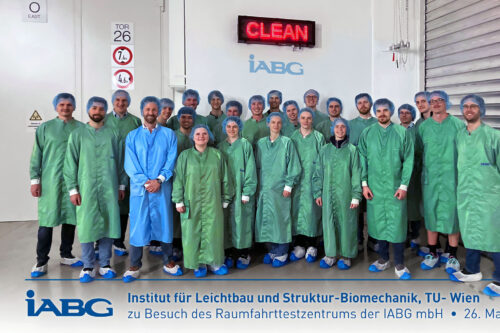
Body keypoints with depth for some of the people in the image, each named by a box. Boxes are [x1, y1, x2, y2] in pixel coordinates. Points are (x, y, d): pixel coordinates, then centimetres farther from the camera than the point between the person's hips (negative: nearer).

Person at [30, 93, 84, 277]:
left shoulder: (81, 128, 5)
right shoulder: (45, 128, 3)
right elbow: (37, 155, 3)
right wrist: (35, 179, -2)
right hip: (50, 182, -1)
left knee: (70, 219, 10)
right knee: (46, 222, 0)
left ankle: (66, 255, 25)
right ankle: (41, 261, 11)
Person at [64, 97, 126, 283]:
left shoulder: (114, 134, 7)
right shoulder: (77, 134, 5)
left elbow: (120, 161, 10)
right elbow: (70, 164, 3)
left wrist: (121, 185, 8)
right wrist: (73, 189, -3)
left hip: (109, 189, 1)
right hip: (86, 189, -1)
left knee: (108, 224, 5)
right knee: (86, 226, 1)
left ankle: (104, 264, 19)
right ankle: (88, 266, 15)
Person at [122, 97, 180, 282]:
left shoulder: (168, 134, 8)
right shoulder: (132, 136, 8)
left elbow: (171, 160, -1)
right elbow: (130, 164, -1)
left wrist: (159, 180, -14)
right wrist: (145, 182, -13)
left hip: (162, 188, 0)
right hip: (139, 188, 0)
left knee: (164, 223, 7)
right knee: (137, 225, 3)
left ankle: (168, 262, 22)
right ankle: (135, 266, 15)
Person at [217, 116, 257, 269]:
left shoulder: (245, 145, -2)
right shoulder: (220, 146, 10)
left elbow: (250, 169, -5)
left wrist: (246, 192, -11)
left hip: (241, 190, -3)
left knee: (242, 221, 0)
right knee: (226, 222, 3)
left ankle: (243, 254, 11)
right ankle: (227, 253, 13)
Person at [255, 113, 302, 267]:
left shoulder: (287, 142, 0)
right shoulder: (261, 143, 10)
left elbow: (293, 166, -2)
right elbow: (257, 166, 14)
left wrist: (288, 186, -8)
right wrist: (257, 185, 8)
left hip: (280, 189, -3)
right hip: (264, 188, 4)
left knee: (280, 219, -2)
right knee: (266, 219, 5)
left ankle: (281, 253, 9)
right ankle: (271, 250, 18)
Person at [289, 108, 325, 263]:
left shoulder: (318, 137, 3)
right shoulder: (293, 137, 9)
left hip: (312, 180, -2)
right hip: (296, 180, 2)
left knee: (311, 210, -3)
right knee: (297, 210, 2)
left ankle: (311, 246, 7)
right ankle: (299, 245, 11)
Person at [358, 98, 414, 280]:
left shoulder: (402, 133, 0)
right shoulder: (367, 133, 5)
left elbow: (408, 160, -2)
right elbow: (363, 160, 5)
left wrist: (404, 185, -7)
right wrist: (364, 183, -2)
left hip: (395, 188, -2)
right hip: (374, 188, 2)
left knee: (397, 224, 0)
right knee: (378, 223, 10)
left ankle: (399, 265, 13)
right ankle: (383, 259, 26)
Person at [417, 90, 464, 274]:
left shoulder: (458, 124, 1)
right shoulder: (423, 126, 7)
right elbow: (419, 151, 15)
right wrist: (429, 166, 7)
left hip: (452, 178, -2)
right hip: (429, 178, 2)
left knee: (452, 214, 2)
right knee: (430, 214, 7)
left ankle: (452, 255, 16)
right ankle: (433, 253, 21)